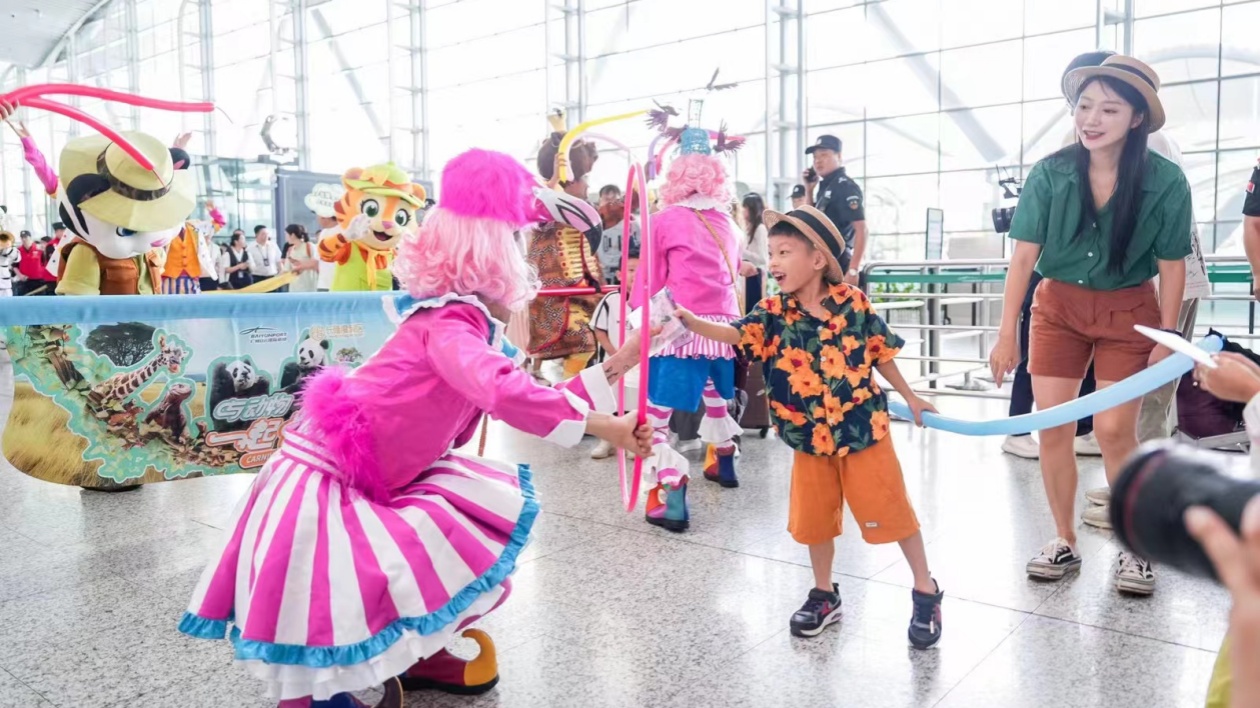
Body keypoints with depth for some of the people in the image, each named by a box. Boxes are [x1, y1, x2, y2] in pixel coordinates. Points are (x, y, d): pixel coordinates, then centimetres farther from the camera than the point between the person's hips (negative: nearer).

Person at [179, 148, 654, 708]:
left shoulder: (463, 322, 7)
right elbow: (501, 390, -44)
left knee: (487, 511, 10)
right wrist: (598, 425, -40)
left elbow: (526, 402, 9)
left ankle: (416, 655, 20)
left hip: (370, 482, 10)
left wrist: (612, 370, 9)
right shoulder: (451, 322, -23)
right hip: (323, 487, -10)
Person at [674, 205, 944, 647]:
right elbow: (734, 334, -24)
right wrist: (690, 322, -41)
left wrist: (911, 399, 12)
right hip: (810, 439, 2)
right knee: (813, 520, 13)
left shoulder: (853, 303, -10)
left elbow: (881, 354, 3)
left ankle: (926, 591, 26)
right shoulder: (773, 313, -8)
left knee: (891, 511, 6)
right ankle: (824, 594, 34)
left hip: (864, 429, -2)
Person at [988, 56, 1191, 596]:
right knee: (1052, 426, 0)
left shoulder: (1165, 182, -15)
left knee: (1114, 430, -6)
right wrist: (1007, 334, -12)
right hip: (1058, 307, 2)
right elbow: (1023, 256, -11)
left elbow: (1171, 266, -7)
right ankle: (1064, 542, 18)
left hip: (1128, 312, -2)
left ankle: (1136, 548, 17)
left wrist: (1168, 338, -7)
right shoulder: (1049, 174, -12)